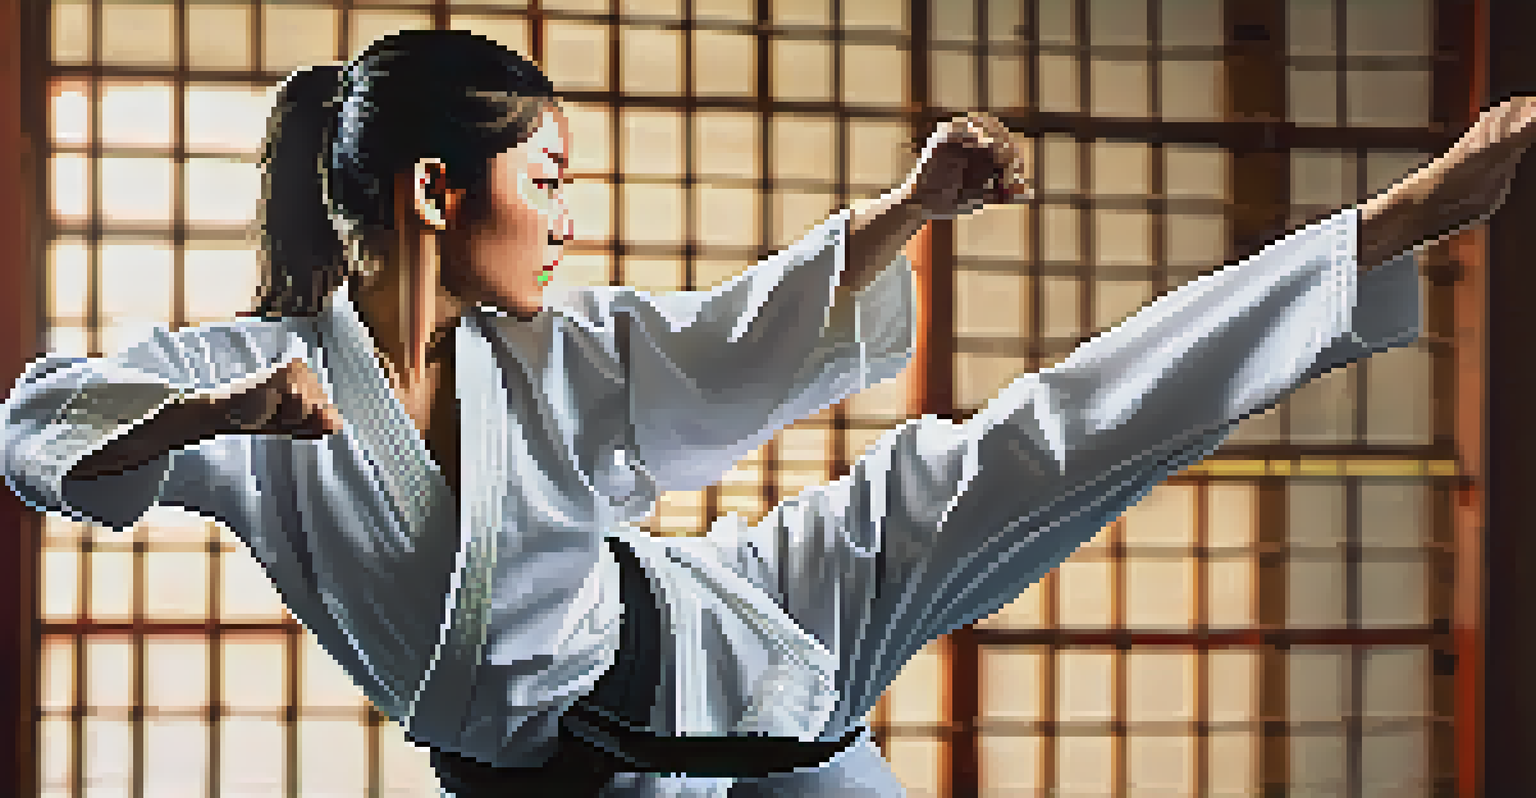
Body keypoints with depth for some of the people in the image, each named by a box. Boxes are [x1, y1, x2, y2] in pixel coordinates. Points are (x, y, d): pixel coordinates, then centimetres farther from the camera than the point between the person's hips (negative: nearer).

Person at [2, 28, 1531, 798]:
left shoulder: (557, 353, -5)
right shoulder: (256, 373, -14)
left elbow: (760, 343, 4)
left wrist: (905, 211, -10)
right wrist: (206, 415, -44)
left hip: (722, 648, 2)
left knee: (1007, 461, -4)